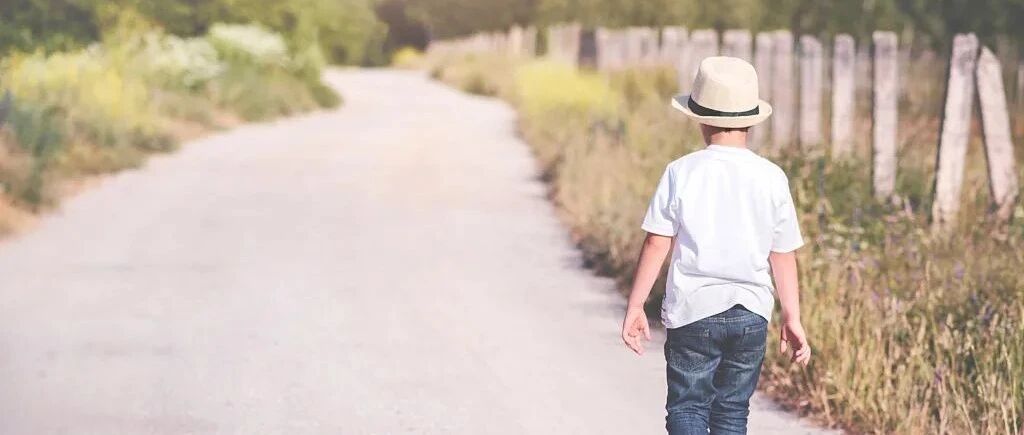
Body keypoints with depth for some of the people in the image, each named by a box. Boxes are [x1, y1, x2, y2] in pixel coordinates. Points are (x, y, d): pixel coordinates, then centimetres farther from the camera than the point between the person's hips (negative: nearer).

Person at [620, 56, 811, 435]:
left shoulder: (682, 172, -6)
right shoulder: (772, 178, 0)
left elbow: (657, 243, -5)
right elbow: (784, 256, 3)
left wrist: (635, 306, 2)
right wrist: (792, 320, 12)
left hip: (693, 309, -2)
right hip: (751, 314, 2)